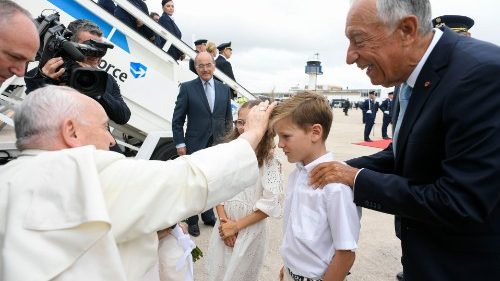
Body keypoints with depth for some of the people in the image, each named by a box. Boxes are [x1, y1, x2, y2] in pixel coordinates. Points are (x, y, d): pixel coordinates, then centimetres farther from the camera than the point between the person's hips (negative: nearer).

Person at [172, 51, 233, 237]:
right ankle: (192, 221, 23)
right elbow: (177, 120, -3)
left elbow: (228, 118, 12)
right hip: (195, 145, -3)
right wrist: (180, 144, -7)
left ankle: (208, 216, 32)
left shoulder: (224, 89, 7)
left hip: (218, 145, 3)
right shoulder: (187, 88, -4)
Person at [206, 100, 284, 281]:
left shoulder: (268, 160, -15)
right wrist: (224, 220, -9)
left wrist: (237, 225, -14)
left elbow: (271, 202, -18)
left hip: (251, 229, -4)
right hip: (224, 226, 4)